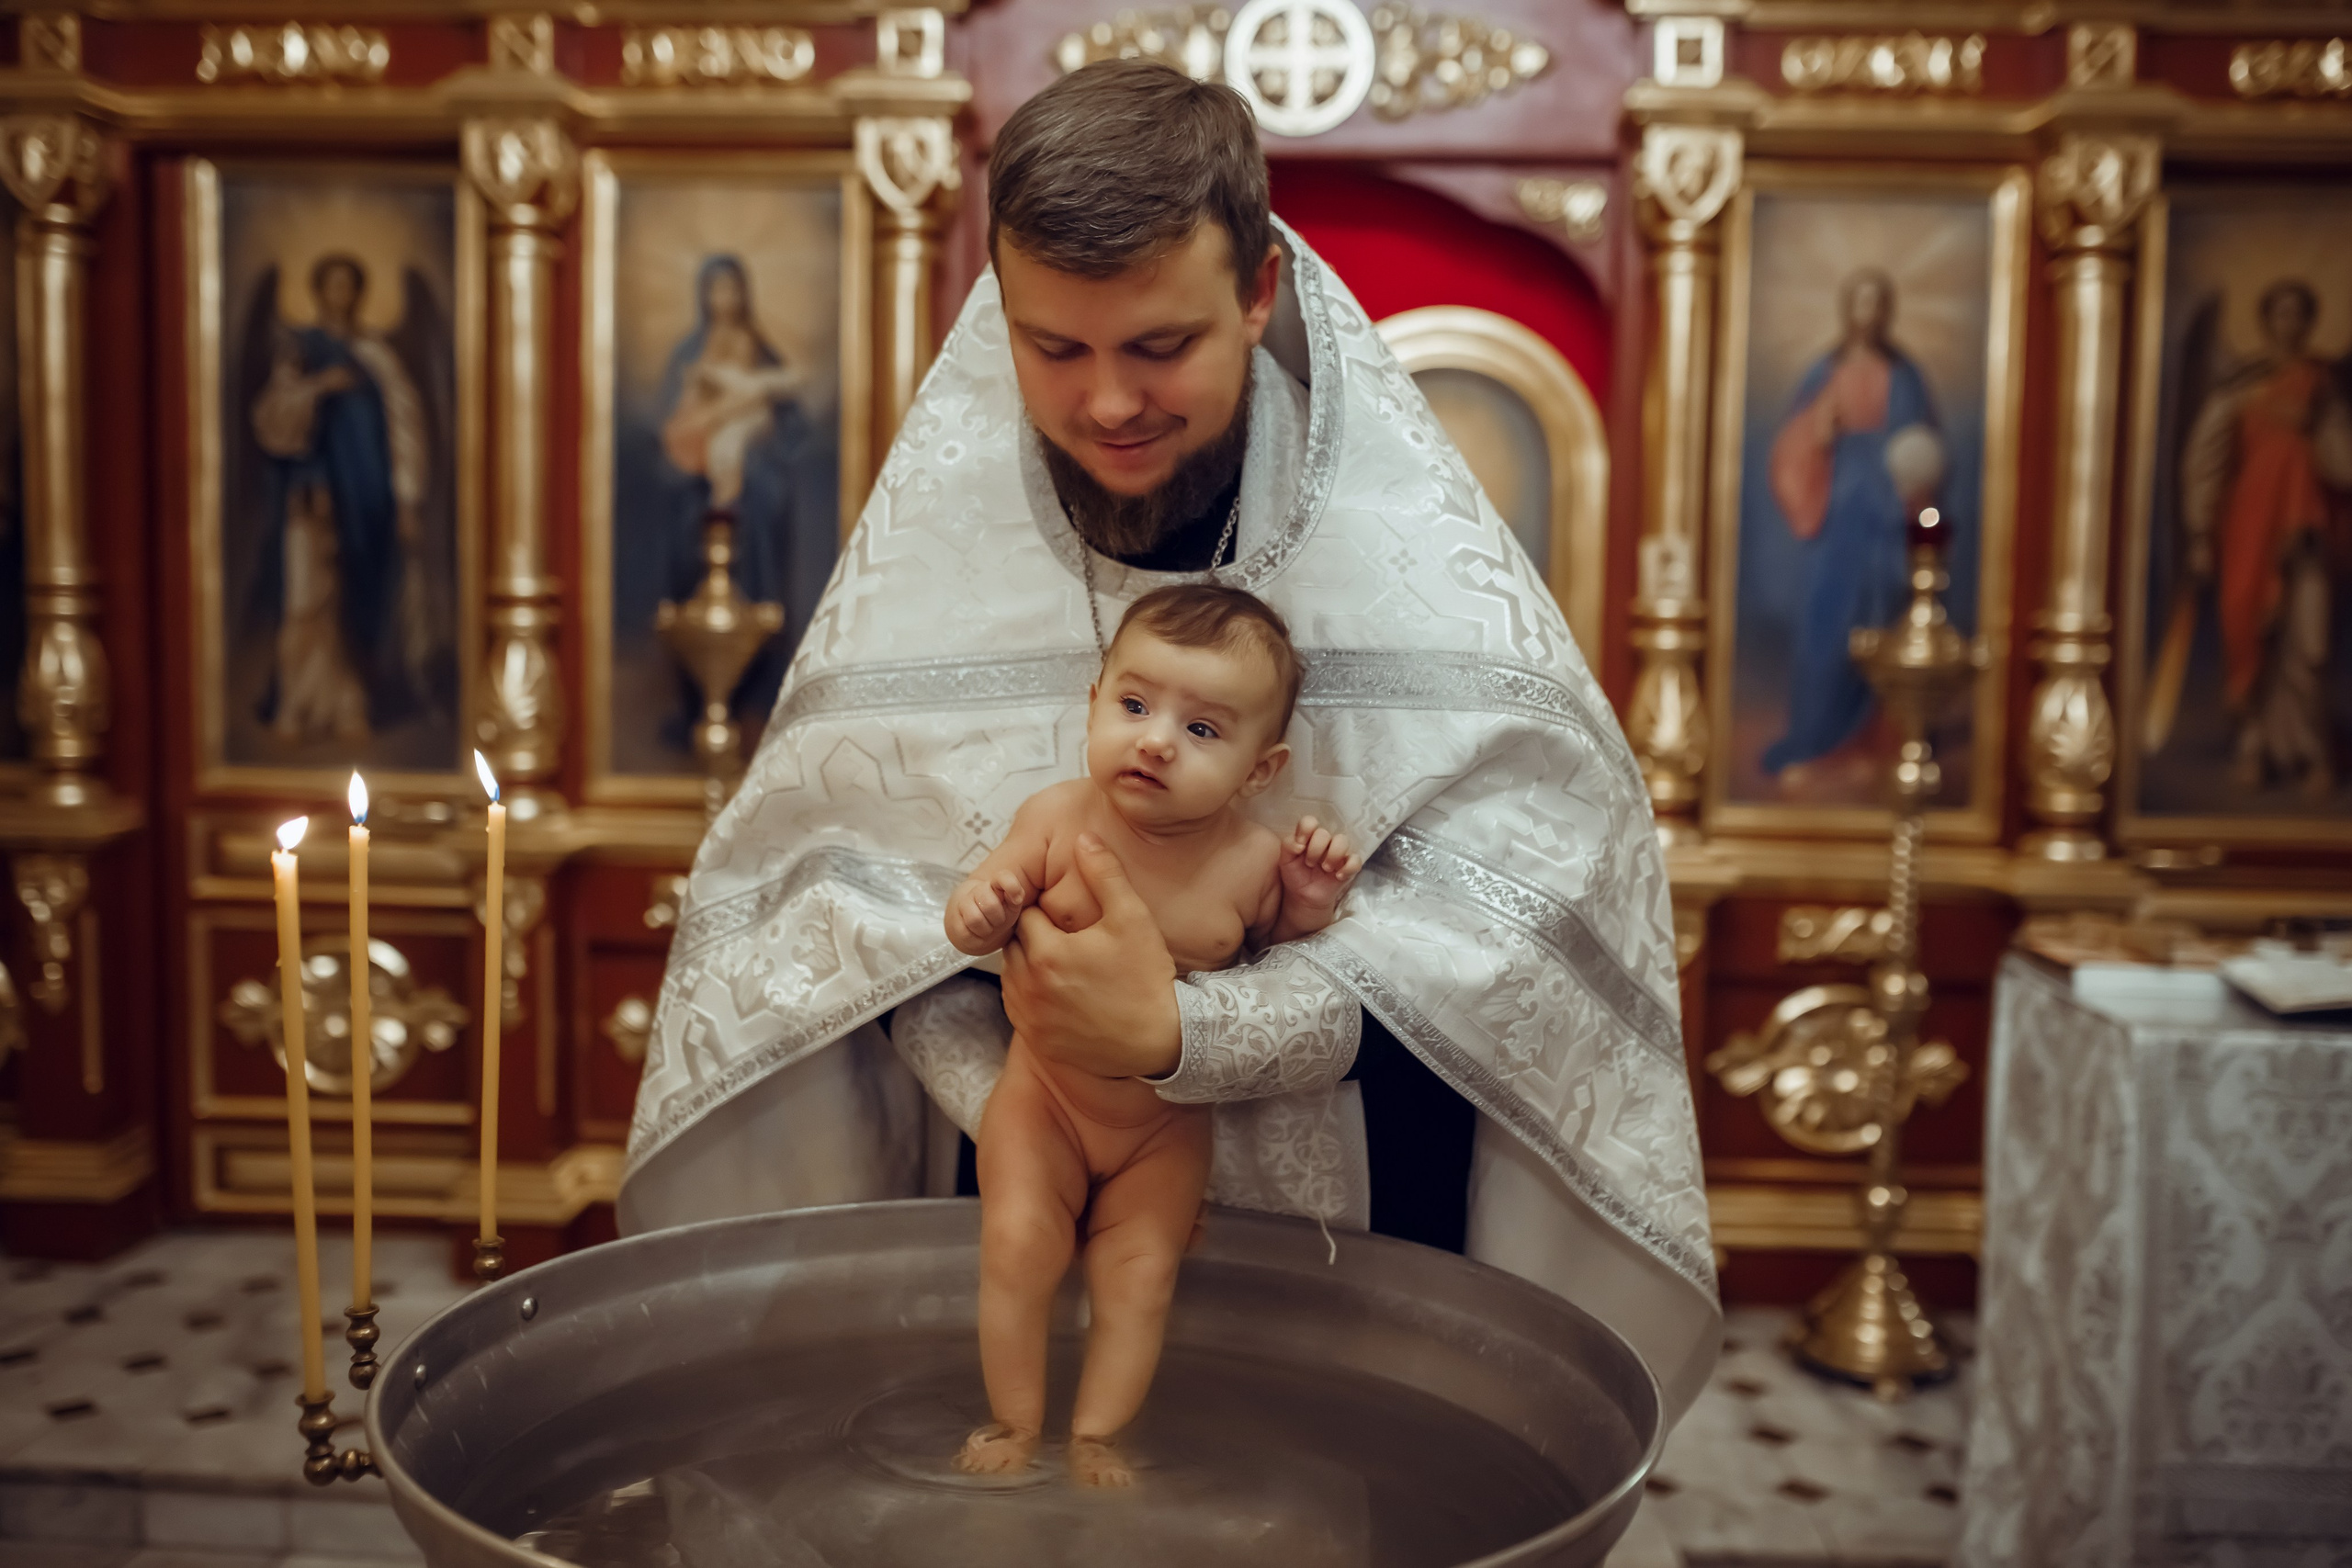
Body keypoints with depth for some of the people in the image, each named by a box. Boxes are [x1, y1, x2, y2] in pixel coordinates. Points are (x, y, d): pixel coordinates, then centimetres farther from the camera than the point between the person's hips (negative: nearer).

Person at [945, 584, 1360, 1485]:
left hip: (1167, 1121, 0)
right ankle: (1013, 1425, 15)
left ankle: (1095, 1437, 20)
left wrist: (1309, 908, -19)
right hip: (1044, 1094, 0)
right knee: (1018, 1244, -7)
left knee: (1140, 1272, 0)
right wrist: (979, 911, -30)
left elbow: (1277, 964, 1)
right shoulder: (1056, 819, -17)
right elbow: (983, 916, -7)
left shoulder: (1251, 860, -16)